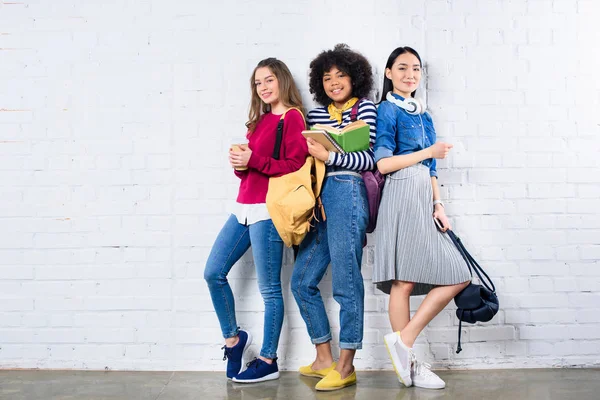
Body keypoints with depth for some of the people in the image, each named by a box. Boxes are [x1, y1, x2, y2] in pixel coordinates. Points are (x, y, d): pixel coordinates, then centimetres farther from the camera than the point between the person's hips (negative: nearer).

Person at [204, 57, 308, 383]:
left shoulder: (292, 117, -5)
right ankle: (233, 338, 24)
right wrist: (239, 164, 1)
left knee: (269, 288, 0)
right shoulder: (260, 120, 19)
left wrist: (254, 160, -17)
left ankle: (268, 361, 12)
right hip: (243, 208, 8)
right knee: (213, 273, 7)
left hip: (267, 210, -8)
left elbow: (295, 165, -14)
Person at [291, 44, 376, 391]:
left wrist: (329, 156, -16)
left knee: (346, 283, -5)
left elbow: (369, 159, -7)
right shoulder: (316, 114, 20)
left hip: (346, 195, -7)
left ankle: (346, 366, 5)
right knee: (303, 281, 7)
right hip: (318, 198, 7)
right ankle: (324, 360, 19)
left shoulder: (365, 108, 5)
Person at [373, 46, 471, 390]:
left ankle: (404, 342, 2)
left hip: (424, 200, 8)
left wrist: (438, 204, 7)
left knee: (458, 276, 1)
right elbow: (383, 163, -9)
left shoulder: (424, 118, 24)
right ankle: (407, 356, -1)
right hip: (402, 196, -8)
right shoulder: (388, 109, 2)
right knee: (404, 281, -9)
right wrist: (428, 152, -3)